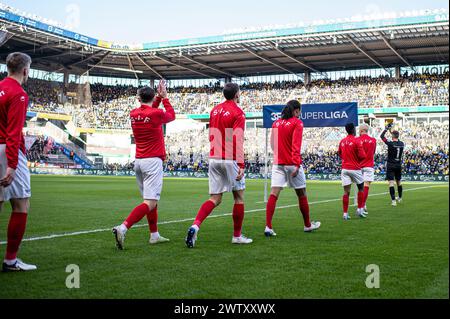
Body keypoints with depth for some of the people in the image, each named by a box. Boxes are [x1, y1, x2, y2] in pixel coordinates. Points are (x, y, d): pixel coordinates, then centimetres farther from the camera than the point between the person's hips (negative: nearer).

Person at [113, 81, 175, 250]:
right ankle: (123, 228, -25)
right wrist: (164, 97, 23)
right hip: (153, 161, -7)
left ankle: (154, 235, 23)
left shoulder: (134, 114, 7)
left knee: (151, 199, 18)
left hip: (138, 161, 7)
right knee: (150, 202, -10)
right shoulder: (157, 114, -10)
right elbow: (171, 116, 14)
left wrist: (159, 97, 25)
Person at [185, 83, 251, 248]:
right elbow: (238, 141, -17)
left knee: (215, 199, 6)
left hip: (214, 159, 6)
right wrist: (241, 165, -19)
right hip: (230, 160, -6)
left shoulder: (215, 110, 13)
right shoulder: (238, 113, -8)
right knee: (239, 197, 9)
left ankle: (195, 226, -15)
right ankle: (237, 236, 16)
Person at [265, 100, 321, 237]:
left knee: (274, 194, -4)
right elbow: (296, 145, -15)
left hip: (277, 163, 5)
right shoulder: (297, 123, -5)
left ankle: (268, 227, -16)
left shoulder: (276, 123, 12)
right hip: (292, 164, -4)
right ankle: (308, 225, 25)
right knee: (302, 194, 11)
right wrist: (297, 164, -21)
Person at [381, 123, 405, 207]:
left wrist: (387, 128, 2)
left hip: (391, 166, -5)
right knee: (399, 182, 19)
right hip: (399, 165, 5)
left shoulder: (390, 143, -16)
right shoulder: (402, 144, -1)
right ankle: (400, 198, 35)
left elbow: (382, 136, -6)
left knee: (391, 183, -6)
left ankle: (393, 200, -14)